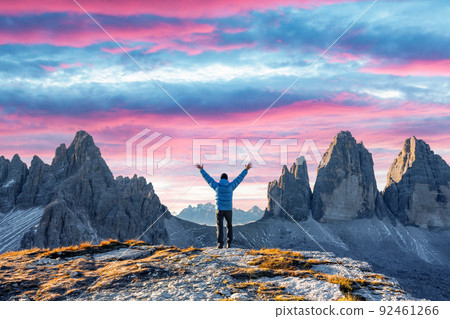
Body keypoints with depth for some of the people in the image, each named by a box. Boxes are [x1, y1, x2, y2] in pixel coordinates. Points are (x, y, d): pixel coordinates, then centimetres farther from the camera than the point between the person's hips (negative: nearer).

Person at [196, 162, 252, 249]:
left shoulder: (217, 186, -2)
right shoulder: (230, 186, -1)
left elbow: (208, 178, 7)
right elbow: (239, 178, 7)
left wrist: (201, 169, 17)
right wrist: (246, 170, 17)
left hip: (219, 209, -1)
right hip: (228, 210, 1)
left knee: (220, 227, 1)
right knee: (229, 226, 17)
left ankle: (220, 244, -10)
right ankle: (229, 243, 11)